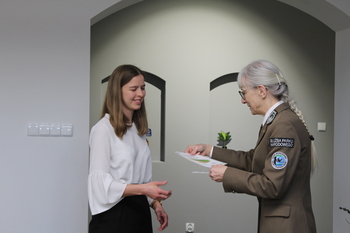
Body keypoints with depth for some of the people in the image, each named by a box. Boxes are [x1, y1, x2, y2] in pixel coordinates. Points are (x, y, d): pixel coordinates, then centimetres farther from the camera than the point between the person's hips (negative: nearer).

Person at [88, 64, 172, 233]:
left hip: (140, 211, 7)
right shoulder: (103, 129, -12)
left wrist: (155, 204, 6)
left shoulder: (139, 129, 13)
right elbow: (100, 181, -16)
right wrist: (143, 189, -24)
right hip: (114, 214, -7)